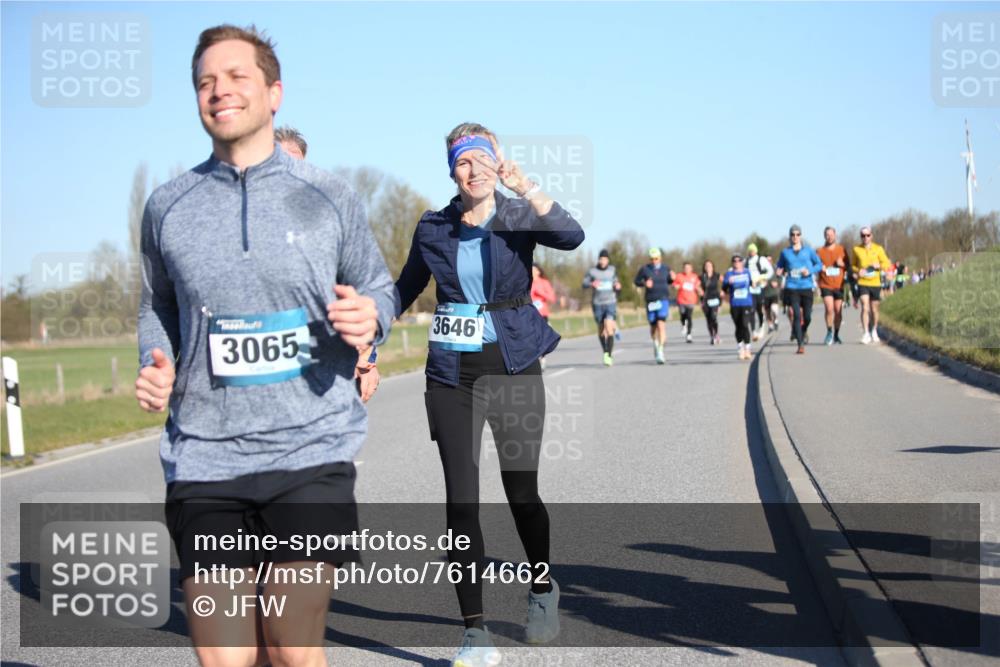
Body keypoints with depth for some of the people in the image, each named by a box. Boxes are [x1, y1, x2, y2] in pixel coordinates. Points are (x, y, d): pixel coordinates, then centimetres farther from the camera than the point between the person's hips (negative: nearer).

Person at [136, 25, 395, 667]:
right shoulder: (167, 207, 9)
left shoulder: (329, 198, 5)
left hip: (311, 452, -1)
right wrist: (155, 369, 2)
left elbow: (378, 288, 15)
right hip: (204, 459, 1)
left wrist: (370, 317, -8)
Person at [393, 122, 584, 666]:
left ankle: (542, 589, 35)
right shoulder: (433, 229, 3)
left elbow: (571, 237, -24)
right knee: (461, 500, -5)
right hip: (452, 376, 1)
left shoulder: (518, 217, -4)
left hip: (514, 369, -1)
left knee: (521, 492, 5)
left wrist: (525, 186, -36)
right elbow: (404, 289, 15)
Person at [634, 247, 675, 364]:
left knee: (661, 324, -16)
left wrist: (672, 278, -2)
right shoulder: (645, 269, -1)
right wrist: (644, 283, -13)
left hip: (663, 299, -1)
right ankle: (655, 343, 43)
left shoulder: (666, 268, 4)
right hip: (651, 300, 1)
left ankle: (660, 352, -18)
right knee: (653, 326, 11)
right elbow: (636, 281, 6)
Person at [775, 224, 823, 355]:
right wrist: (780, 272, -4)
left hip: (806, 287, 0)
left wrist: (810, 271, -9)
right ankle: (800, 345, -7)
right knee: (796, 315, -11)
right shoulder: (785, 252, 7)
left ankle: (804, 331, 35)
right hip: (792, 288, 0)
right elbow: (780, 267, 19)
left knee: (807, 316, 0)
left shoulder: (808, 251, 5)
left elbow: (819, 264, 9)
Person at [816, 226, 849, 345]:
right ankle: (829, 332, -2)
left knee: (838, 311, 6)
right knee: (829, 309, -18)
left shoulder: (842, 250, 6)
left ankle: (836, 335, 19)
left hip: (839, 285, 2)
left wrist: (842, 264, -8)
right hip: (826, 285, -2)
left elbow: (848, 266, 11)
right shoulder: (820, 252, 2)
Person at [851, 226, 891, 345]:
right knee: (865, 307, -15)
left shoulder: (878, 248, 3)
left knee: (874, 309, 11)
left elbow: (886, 263, 5)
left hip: (875, 283, 1)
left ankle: (874, 331, 32)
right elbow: (852, 265, 12)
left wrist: (878, 266, -15)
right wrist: (857, 271, -9)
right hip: (862, 282, -1)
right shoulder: (856, 249, 3)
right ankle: (866, 334, -15)